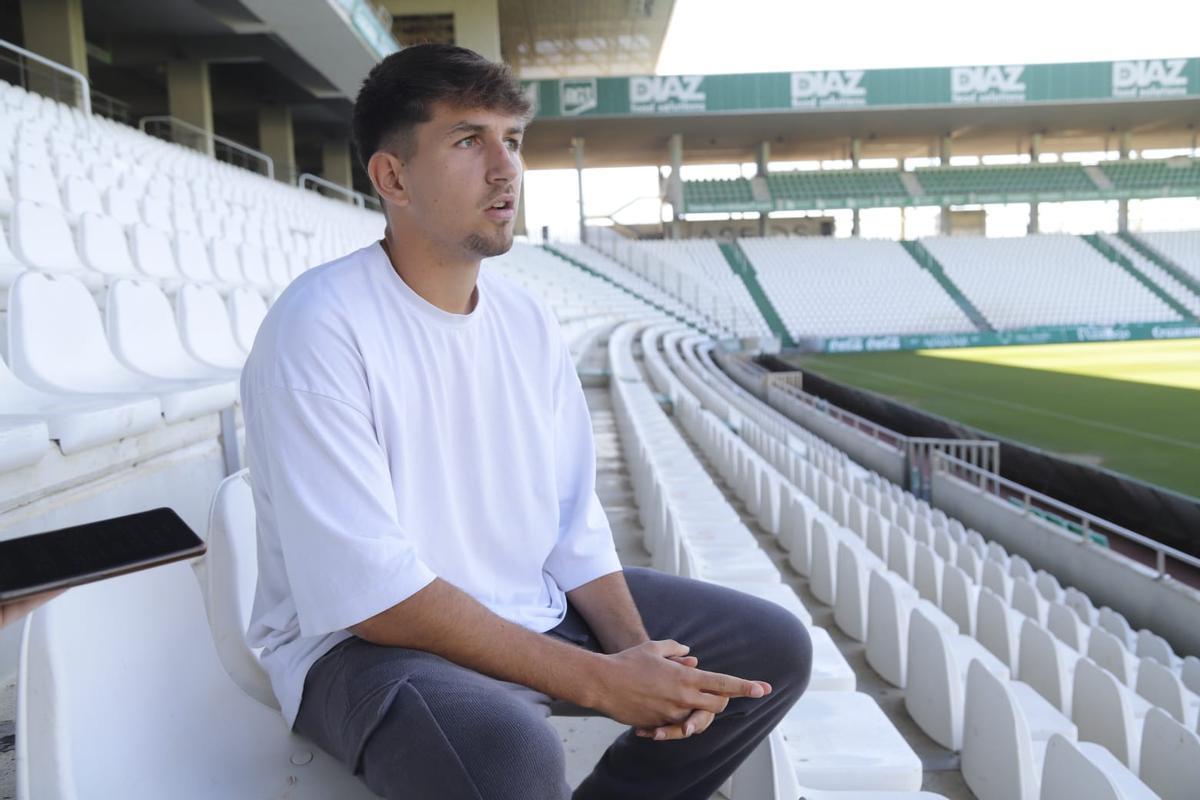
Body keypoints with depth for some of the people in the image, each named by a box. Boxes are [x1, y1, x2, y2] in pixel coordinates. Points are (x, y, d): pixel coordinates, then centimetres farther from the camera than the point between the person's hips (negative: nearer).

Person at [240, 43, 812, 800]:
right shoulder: (319, 328, -19)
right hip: (367, 642, -6)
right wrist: (596, 679, -23)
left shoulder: (530, 323, 2)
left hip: (538, 611, 7)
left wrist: (638, 652, -12)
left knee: (775, 649, 5)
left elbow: (575, 524, 5)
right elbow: (369, 593, -24)